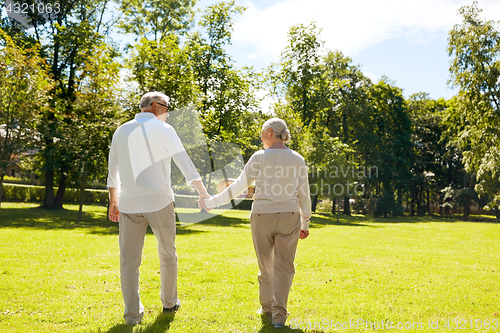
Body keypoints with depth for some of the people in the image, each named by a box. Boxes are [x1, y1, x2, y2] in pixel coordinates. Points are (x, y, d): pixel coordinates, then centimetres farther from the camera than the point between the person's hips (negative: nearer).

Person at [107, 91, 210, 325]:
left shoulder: (122, 131, 13)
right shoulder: (162, 129, -1)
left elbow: (113, 171, 17)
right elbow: (184, 162, -3)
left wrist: (114, 202, 24)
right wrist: (203, 193, 3)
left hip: (129, 203, 4)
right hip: (158, 201, -3)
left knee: (129, 260, 5)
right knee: (167, 255, 14)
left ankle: (133, 313, 6)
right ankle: (169, 302, 28)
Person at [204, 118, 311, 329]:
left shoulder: (260, 157, -6)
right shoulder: (297, 159, 3)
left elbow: (239, 186, -7)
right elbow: (304, 195, 6)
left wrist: (212, 202, 2)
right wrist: (305, 223, 16)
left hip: (262, 217, -1)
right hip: (289, 217, 1)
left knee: (266, 265, 14)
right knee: (284, 267, 4)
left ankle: (267, 307, 28)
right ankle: (279, 315, -2)